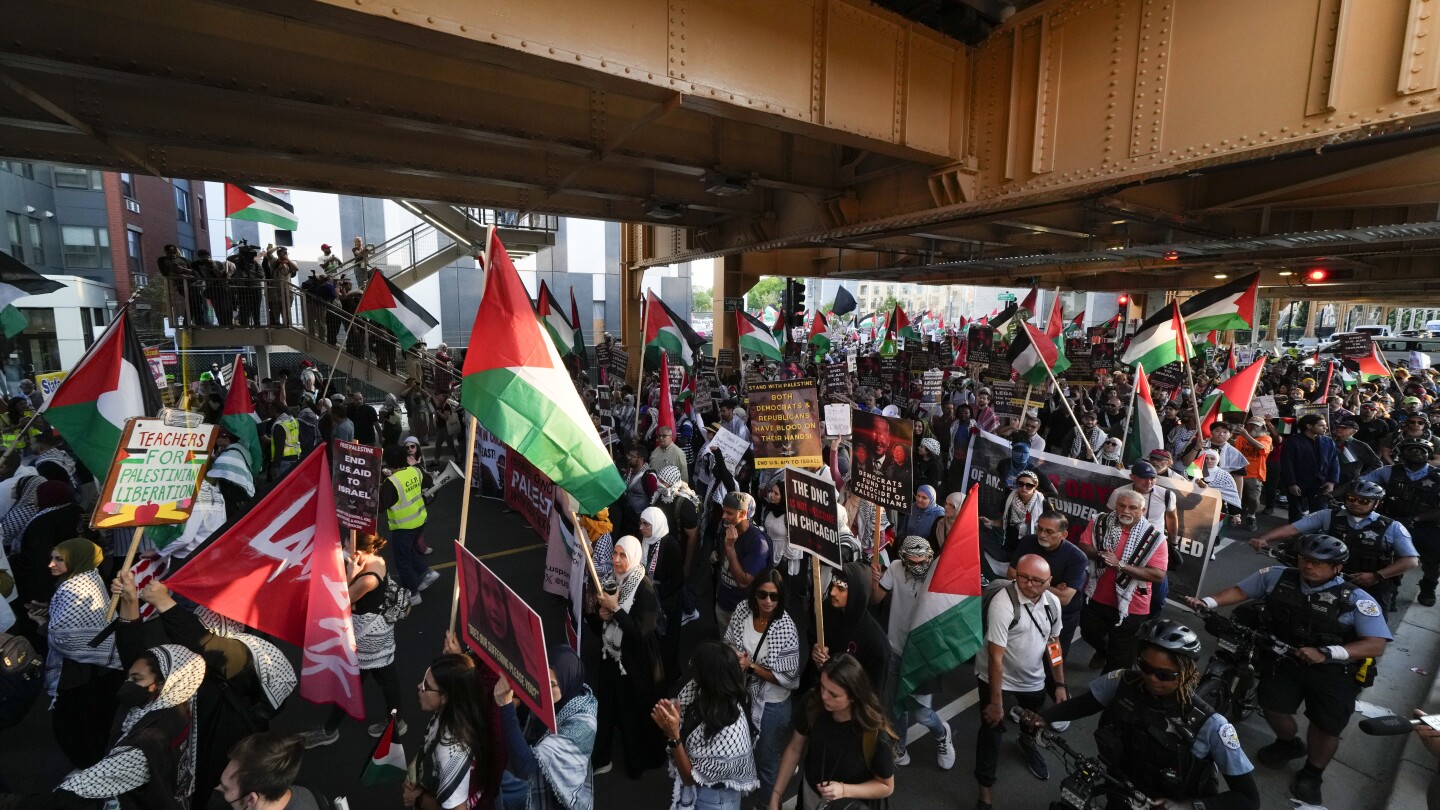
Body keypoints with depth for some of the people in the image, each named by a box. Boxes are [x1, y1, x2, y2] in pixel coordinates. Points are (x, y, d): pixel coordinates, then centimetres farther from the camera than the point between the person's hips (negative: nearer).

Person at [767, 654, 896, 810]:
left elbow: (886, 787, -15)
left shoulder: (877, 736, -32)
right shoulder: (812, 705, -24)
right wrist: (775, 797, -11)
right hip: (810, 793, 3)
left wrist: (844, 790, -28)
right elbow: (794, 749, -9)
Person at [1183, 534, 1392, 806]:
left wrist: (1326, 652, -33)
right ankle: (1288, 744, 33)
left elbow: (1376, 645, -18)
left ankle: (1311, 776, 28)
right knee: (1273, 706, -4)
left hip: (1334, 671, -2)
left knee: (1327, 725, -1)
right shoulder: (1277, 576, -5)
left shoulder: (1356, 599, -11)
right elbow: (1239, 590, 3)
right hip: (1284, 657, 2)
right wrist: (1207, 602, -14)